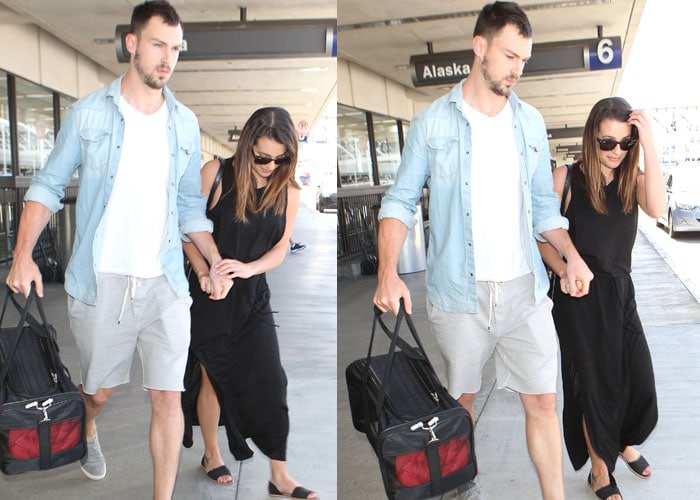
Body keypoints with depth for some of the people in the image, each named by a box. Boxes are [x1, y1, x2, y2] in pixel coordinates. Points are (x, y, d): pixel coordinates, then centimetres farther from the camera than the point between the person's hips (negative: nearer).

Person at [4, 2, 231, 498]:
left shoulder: (185, 123, 5)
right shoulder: (88, 113, -2)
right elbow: (49, 185, 1)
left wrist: (217, 264, 0)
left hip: (164, 283, 2)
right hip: (100, 282, -1)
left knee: (168, 397, -2)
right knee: (99, 390, 16)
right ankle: (87, 431, 52)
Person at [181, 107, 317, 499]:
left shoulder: (288, 191, -2)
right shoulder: (216, 174, -10)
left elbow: (280, 248, 0)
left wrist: (249, 268, -20)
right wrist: (203, 273, -18)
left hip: (253, 298, 2)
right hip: (210, 297, -2)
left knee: (270, 383, -1)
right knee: (212, 377, 11)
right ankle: (212, 455, 35)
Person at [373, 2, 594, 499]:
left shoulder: (530, 122, 6)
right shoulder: (433, 122, -4)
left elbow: (544, 203, 13)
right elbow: (401, 201, -3)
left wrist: (573, 255, -3)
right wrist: (388, 273, -16)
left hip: (524, 288, 2)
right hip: (458, 291, -2)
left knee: (543, 402, 3)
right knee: (461, 399, 15)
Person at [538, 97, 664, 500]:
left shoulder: (634, 180, -1)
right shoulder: (566, 179, -10)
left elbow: (657, 207, -23)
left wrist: (648, 144, -25)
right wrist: (563, 270, -19)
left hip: (620, 292, 4)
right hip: (579, 297, -4)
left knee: (639, 377, 9)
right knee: (594, 381, 7)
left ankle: (625, 442, 40)